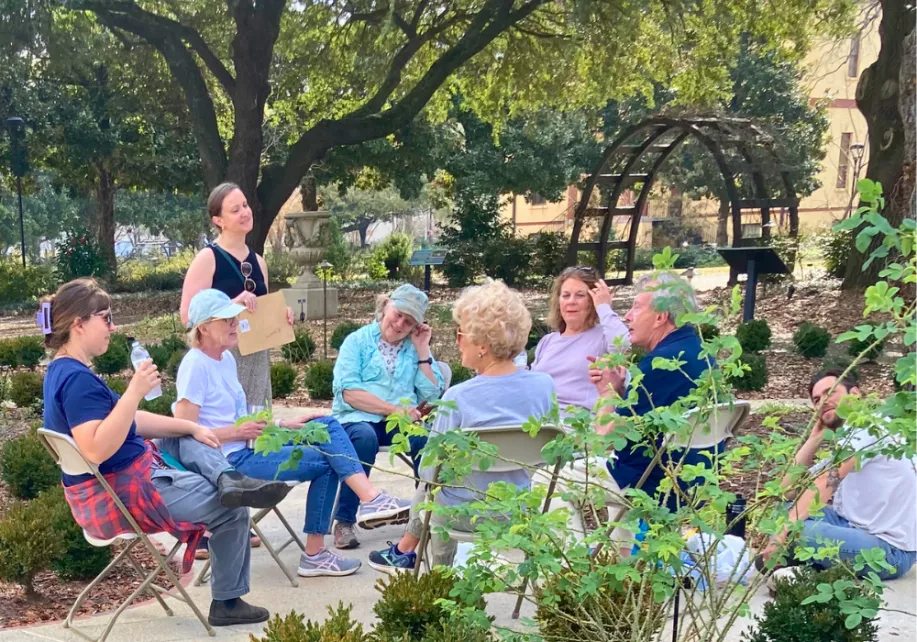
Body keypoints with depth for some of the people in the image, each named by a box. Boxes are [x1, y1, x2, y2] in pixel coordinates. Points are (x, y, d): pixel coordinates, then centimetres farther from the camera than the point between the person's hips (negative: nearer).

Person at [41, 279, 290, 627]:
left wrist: (190, 426, 6)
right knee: (232, 511, 0)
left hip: (113, 486, 11)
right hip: (119, 496, -10)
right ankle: (227, 604, 15)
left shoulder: (64, 371, 9)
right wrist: (134, 392, -36)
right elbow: (96, 450, -35)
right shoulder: (77, 379, -24)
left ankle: (228, 479, -11)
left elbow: (128, 422, 13)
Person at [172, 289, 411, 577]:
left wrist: (284, 425, 8)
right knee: (325, 461, -12)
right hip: (231, 460, -9)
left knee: (326, 426, -3)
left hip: (249, 445, 9)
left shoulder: (226, 358, 13)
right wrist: (238, 432, -23)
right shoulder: (195, 365, -14)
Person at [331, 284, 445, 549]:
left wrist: (422, 350, -2)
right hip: (357, 418, -3)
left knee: (427, 437, -30)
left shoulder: (415, 347, 13)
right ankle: (344, 521, -24)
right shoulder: (358, 341, 2)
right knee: (364, 436, -37)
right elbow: (348, 392, -12)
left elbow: (432, 395, 2)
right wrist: (393, 409, -19)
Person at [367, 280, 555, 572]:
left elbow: (431, 471, -16)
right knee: (431, 482, 32)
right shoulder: (544, 385, -12)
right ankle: (405, 551, 49)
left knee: (430, 482, 32)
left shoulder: (458, 398, -26)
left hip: (463, 514, -4)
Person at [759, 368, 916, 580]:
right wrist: (814, 439, 8)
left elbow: (828, 481, -23)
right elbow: (788, 490, 11)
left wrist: (783, 531, -29)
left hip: (890, 548, -9)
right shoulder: (842, 447, 16)